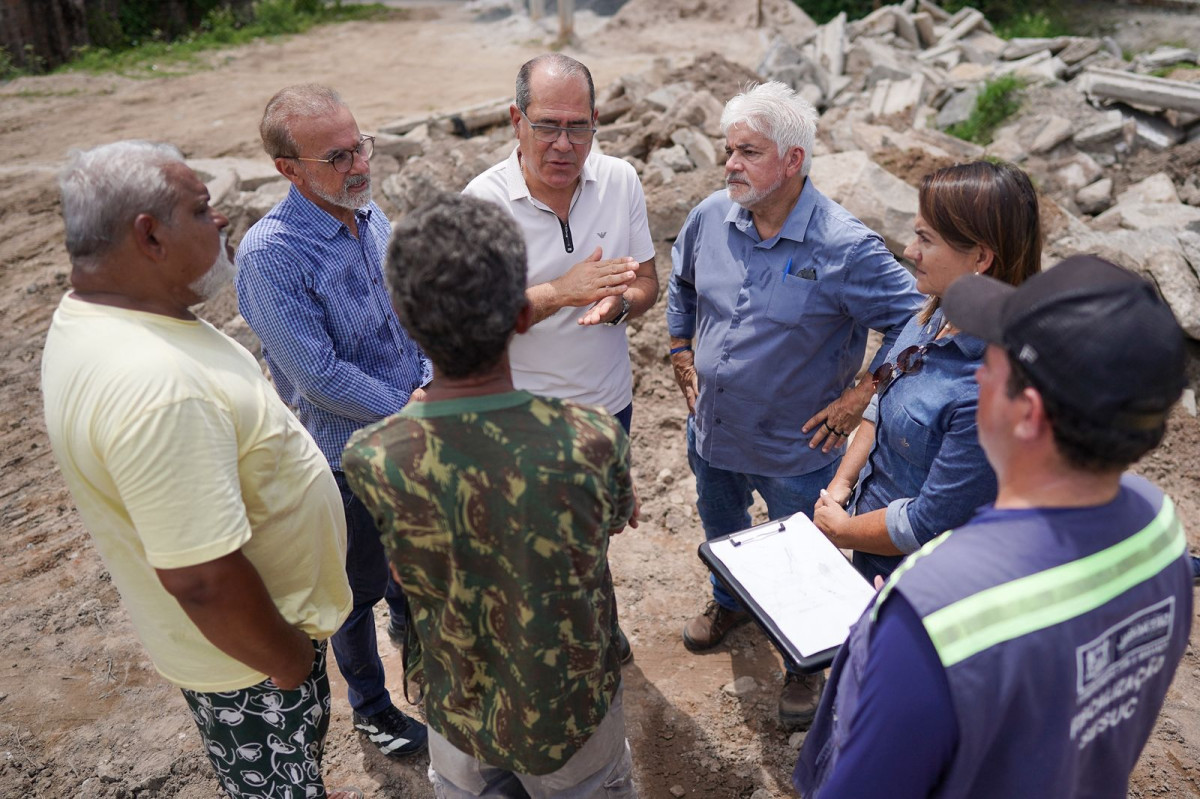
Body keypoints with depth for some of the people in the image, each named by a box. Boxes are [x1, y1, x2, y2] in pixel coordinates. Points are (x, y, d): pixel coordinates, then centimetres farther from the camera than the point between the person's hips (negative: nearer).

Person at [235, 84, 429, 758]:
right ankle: (372, 708, 40)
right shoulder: (270, 254, -25)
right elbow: (319, 375, -26)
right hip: (346, 455, -6)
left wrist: (429, 385, -8)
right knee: (358, 589, 15)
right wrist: (407, 408, -17)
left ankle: (411, 626, 59)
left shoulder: (369, 211, -3)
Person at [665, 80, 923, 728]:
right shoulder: (711, 217, -8)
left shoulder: (844, 247, -25)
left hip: (796, 449, -5)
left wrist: (858, 397, -17)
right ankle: (730, 602, 61)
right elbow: (681, 285, 13)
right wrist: (681, 355, 8)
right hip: (712, 431, 5)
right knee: (720, 529, 29)